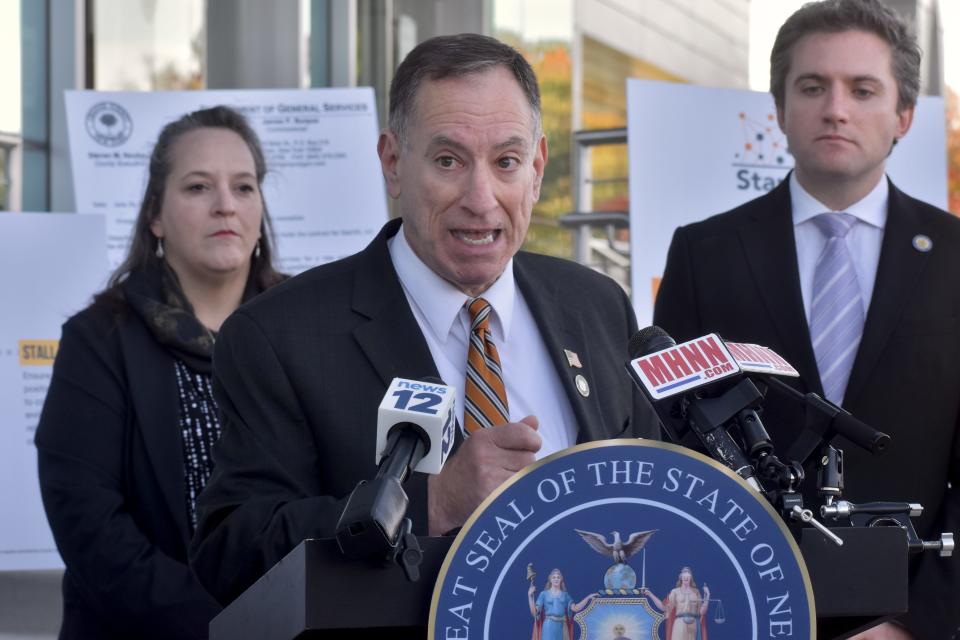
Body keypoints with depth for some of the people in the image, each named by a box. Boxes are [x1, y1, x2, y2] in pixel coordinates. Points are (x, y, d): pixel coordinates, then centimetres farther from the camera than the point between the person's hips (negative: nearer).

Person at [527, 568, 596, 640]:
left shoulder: (565, 595, 14)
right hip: (549, 627, -3)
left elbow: (575, 608, 3)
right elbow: (534, 611, -1)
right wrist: (530, 596, -11)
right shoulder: (544, 594, 6)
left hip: (562, 627, 3)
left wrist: (588, 597, -2)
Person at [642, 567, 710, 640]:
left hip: (693, 626, 2)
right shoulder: (675, 592, 9)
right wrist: (650, 594, -2)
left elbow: (702, 611, 8)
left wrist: (707, 596, -1)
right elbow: (664, 607, 2)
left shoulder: (696, 592, 13)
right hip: (680, 624, -2)